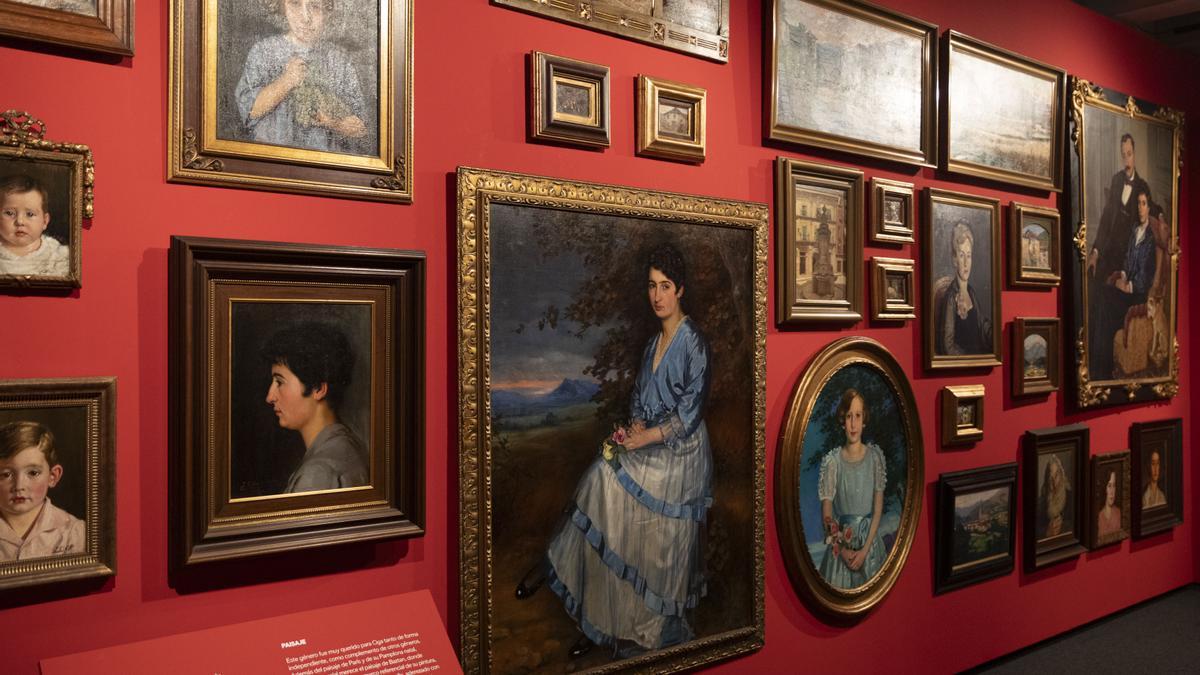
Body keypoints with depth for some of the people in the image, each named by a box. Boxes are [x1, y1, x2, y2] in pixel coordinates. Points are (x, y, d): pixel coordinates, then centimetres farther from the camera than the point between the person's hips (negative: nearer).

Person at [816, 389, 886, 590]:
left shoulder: (875, 456, -5)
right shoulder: (832, 461, -10)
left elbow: (878, 509, -5)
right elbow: (826, 515, -6)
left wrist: (865, 549, -11)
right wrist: (843, 550, -14)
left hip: (870, 540, 1)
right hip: (840, 542, -1)